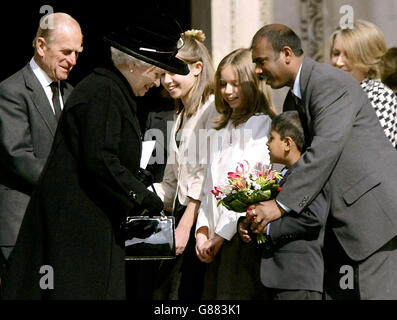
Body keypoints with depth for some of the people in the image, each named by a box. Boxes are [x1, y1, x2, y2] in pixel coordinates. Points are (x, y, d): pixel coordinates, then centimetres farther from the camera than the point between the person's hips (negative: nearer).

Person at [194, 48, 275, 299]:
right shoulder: (223, 128, 23)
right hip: (217, 240, 8)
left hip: (243, 237, -8)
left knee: (233, 295, -13)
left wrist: (221, 234, -11)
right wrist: (203, 230, 6)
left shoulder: (262, 125, -4)